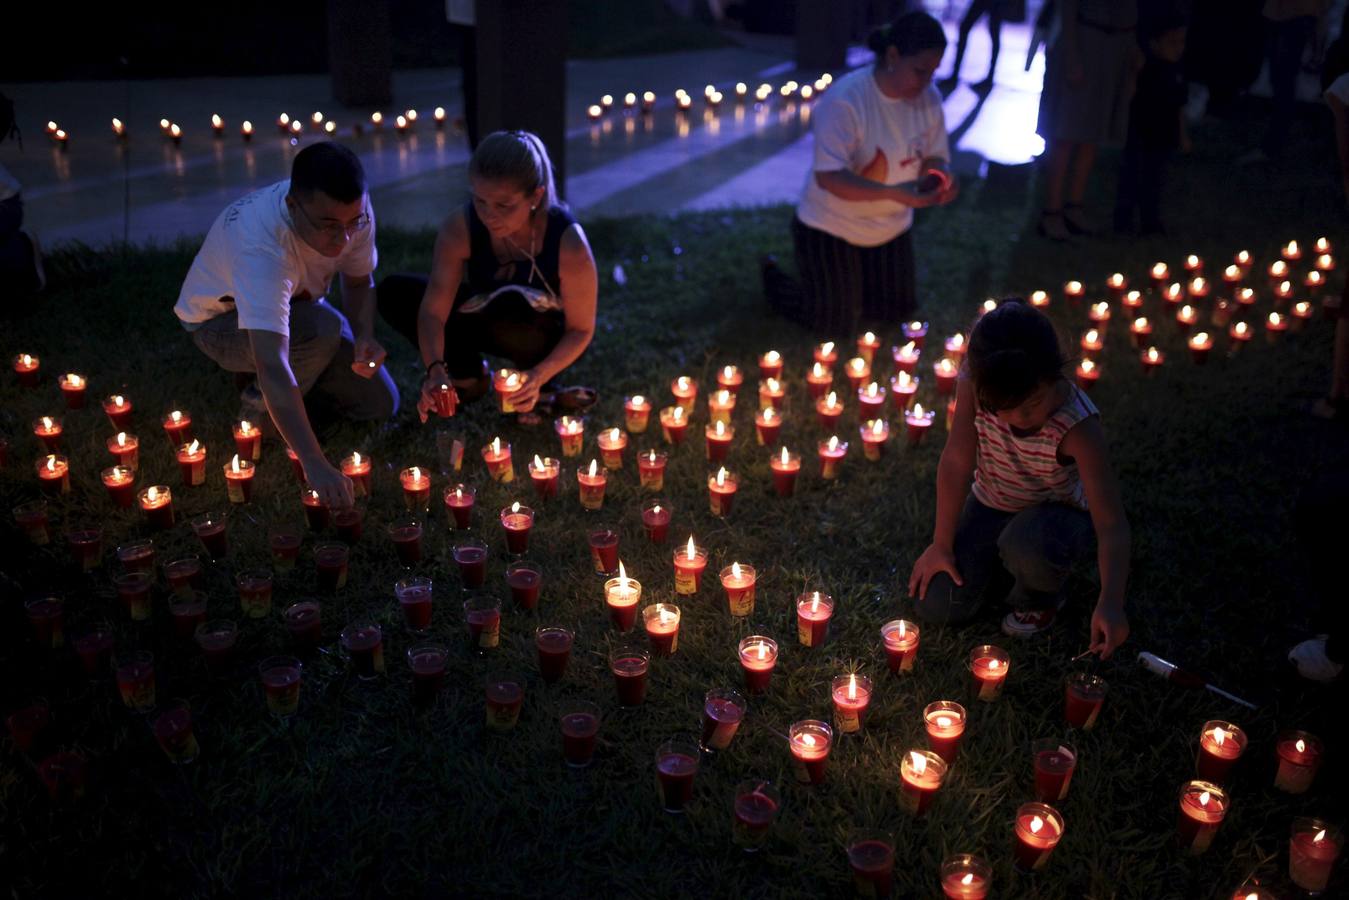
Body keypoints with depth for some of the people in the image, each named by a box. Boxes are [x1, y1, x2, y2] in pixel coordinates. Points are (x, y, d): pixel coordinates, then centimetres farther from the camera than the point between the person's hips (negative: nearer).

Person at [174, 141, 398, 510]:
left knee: (381, 403, -6)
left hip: (296, 305, 6)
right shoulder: (260, 244, -43)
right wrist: (314, 463, -60)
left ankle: (275, 397, 15)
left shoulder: (352, 210, -25)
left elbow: (359, 280, -5)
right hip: (220, 321, -5)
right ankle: (259, 407, -9)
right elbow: (271, 363, -52)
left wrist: (365, 338, -27)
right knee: (325, 329, -37)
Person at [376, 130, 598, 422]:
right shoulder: (461, 227, -25)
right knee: (395, 293, -16)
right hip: (489, 319, 4)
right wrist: (435, 369, -44)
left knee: (512, 306, -39)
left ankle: (541, 389, -8)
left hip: (549, 337, -3)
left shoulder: (568, 243, -32)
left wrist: (539, 376, -37)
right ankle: (467, 372, 5)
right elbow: (432, 310, -26)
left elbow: (581, 329, -22)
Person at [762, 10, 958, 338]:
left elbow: (935, 157, 1)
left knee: (891, 315, 19)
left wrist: (940, 179, -24)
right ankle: (774, 274, 30)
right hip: (833, 227, -6)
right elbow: (828, 176, -35)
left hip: (891, 228, 6)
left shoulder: (929, 98, -9)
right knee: (836, 325, 5)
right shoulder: (845, 99, -29)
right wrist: (893, 192, -44)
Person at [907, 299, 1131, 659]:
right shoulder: (974, 386, -28)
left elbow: (1111, 522, -38)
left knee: (1027, 543, -40)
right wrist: (941, 545, -13)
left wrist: (1111, 603, -51)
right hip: (991, 504, 3)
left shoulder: (1078, 426, -35)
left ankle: (1040, 598, -1)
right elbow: (956, 462, -18)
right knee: (936, 606, -8)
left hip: (1056, 510, -3)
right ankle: (1005, 562, 23)